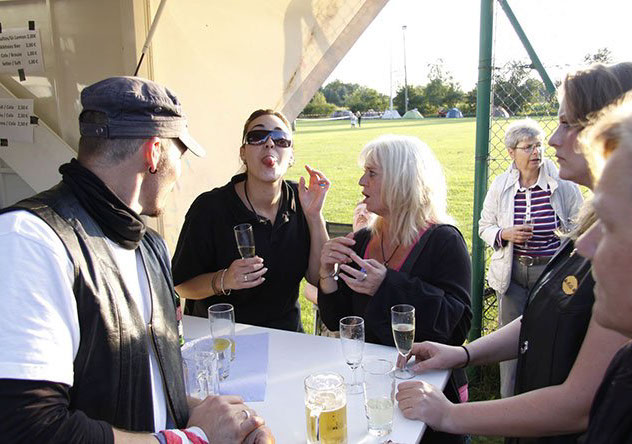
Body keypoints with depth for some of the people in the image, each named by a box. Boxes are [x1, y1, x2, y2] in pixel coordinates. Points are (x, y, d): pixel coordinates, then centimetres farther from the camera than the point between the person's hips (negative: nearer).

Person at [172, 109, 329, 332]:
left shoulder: (300, 199, -3)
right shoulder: (210, 207, -13)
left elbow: (319, 278, -5)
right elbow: (181, 284, -6)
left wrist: (314, 215, -14)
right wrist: (223, 281, -24)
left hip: (285, 335, 2)